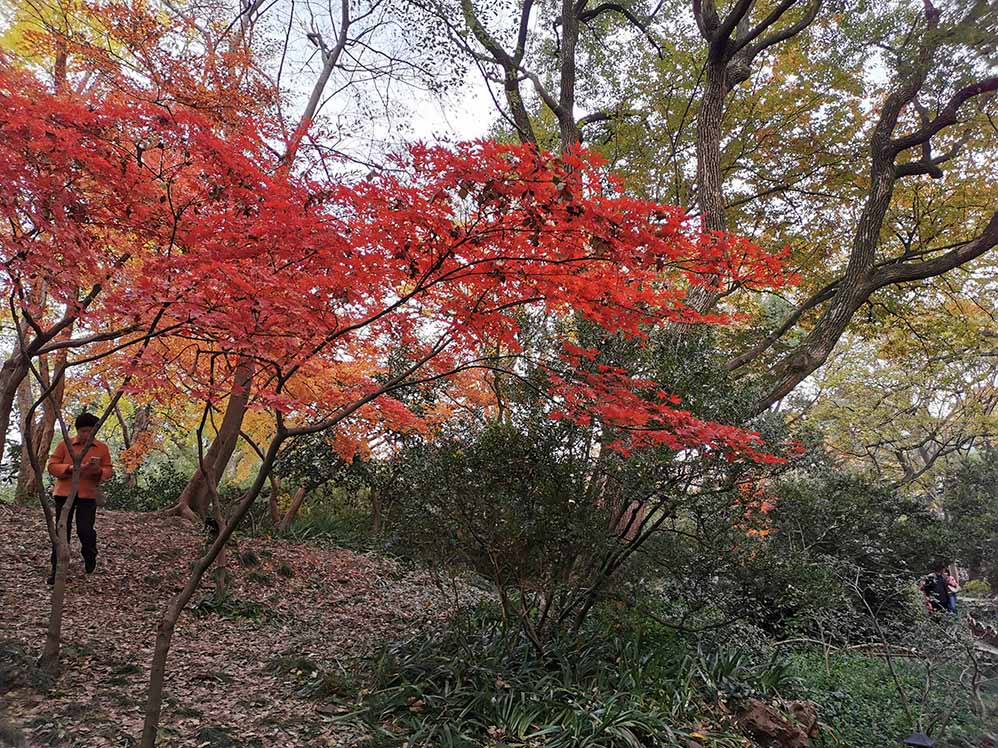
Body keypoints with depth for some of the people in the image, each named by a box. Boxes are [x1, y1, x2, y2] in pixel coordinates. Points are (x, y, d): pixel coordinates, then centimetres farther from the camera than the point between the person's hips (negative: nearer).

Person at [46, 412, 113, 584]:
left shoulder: (102, 448, 6)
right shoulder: (64, 445, 5)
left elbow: (109, 470, 6)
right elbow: (52, 466, 1)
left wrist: (98, 470, -17)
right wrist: (70, 468, -17)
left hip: (88, 495, -1)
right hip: (64, 493, 1)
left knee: (85, 530, -7)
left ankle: (90, 557, 23)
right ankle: (57, 569, 13)